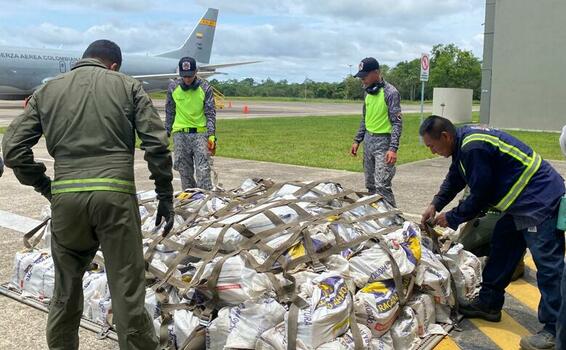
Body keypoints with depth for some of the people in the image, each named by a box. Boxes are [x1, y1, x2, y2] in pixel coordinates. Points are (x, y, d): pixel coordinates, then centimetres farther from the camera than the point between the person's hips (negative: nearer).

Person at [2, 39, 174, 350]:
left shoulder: (47, 90, 16)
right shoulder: (128, 86, 9)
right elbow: (156, 144, 0)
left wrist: (45, 187, 16)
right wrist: (165, 197, 5)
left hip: (65, 197, 3)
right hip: (116, 195, -3)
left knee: (66, 289, 20)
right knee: (127, 290, 3)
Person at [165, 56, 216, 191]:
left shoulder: (205, 87, -2)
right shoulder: (173, 87, 3)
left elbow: (210, 113, -1)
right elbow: (169, 112, 12)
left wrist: (211, 135, -11)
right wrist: (166, 133, 11)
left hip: (200, 133, -2)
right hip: (180, 134, 2)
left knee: (203, 170, -8)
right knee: (185, 171, 6)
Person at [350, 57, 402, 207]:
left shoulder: (390, 92, -13)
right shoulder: (368, 92, 10)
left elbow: (397, 122, -15)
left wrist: (393, 148, -22)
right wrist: (357, 140, 16)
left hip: (383, 142, -7)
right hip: (368, 141, 8)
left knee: (382, 185, -13)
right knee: (370, 184, 11)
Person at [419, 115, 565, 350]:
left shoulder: (473, 148, -24)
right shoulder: (465, 140, 7)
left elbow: (480, 196, -18)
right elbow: (454, 180, 20)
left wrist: (451, 219, -4)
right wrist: (435, 205, 9)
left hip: (540, 202, -11)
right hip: (523, 202, 11)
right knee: (501, 246, 16)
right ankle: (488, 304, 27)